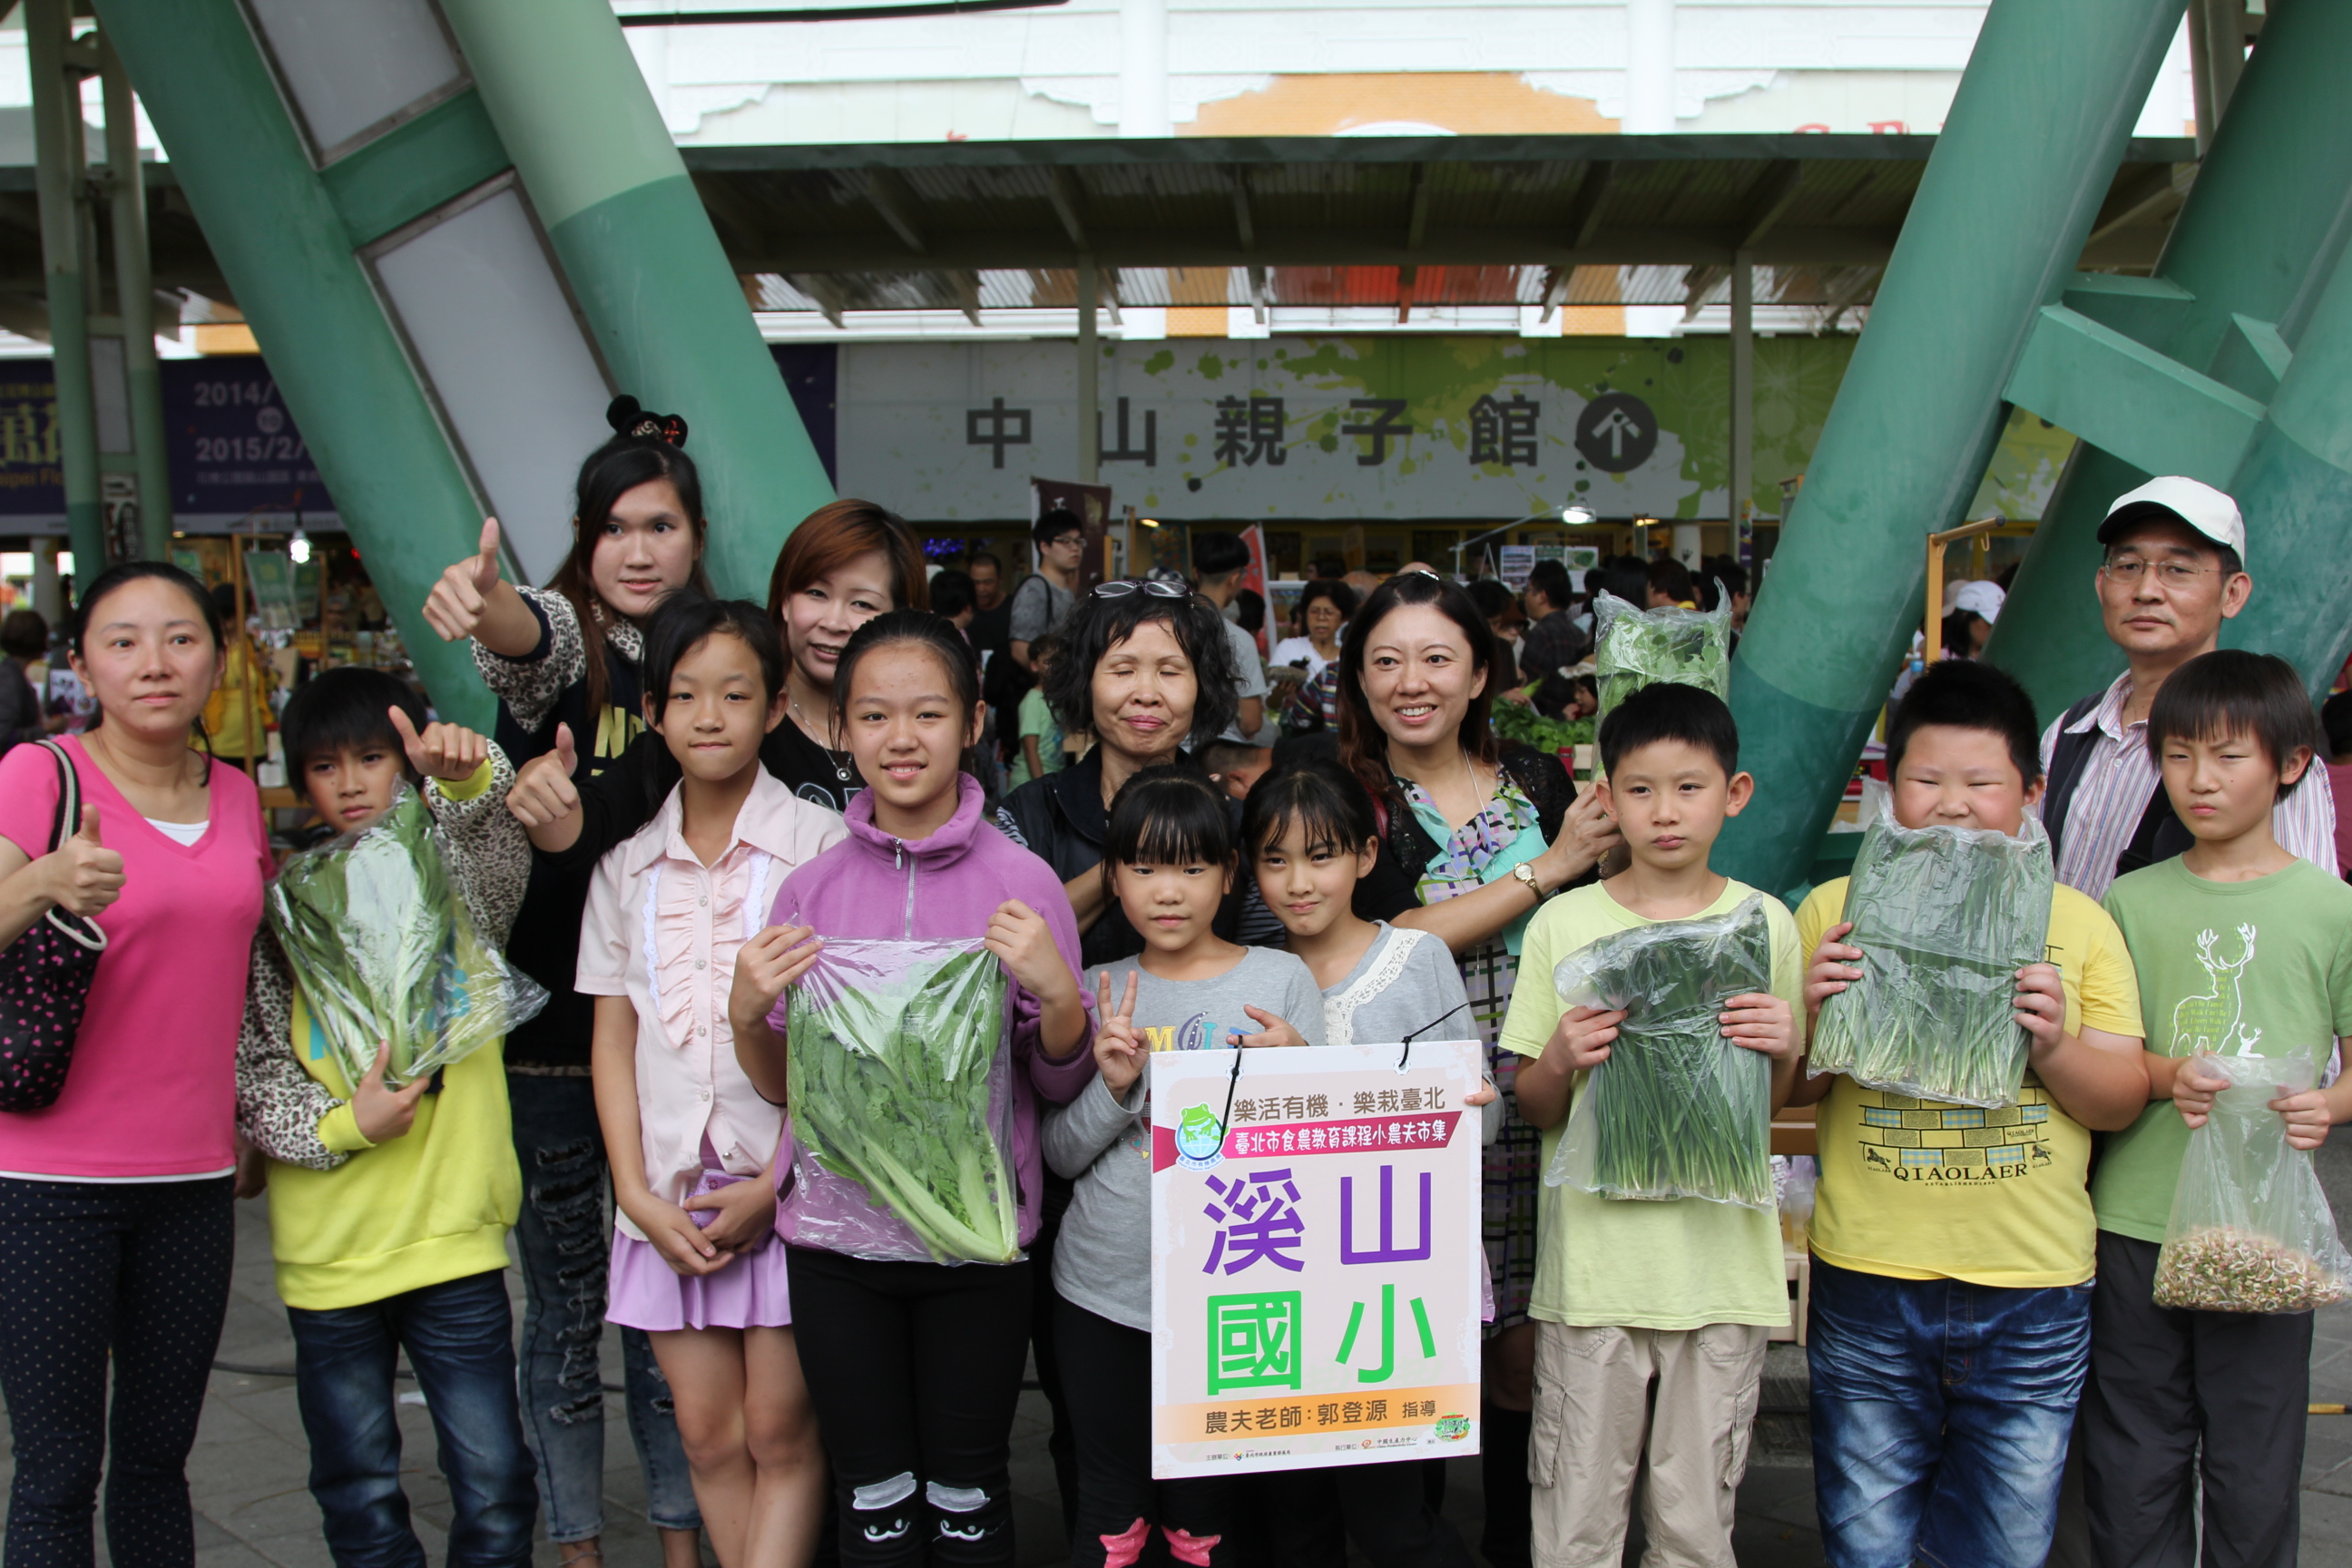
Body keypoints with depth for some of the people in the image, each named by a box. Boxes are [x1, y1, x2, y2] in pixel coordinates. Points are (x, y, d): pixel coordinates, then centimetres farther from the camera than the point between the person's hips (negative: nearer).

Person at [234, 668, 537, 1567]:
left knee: (494, 1488, 2)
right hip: (329, 1249, 1)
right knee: (359, 1496, 12)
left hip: (454, 1231, -1)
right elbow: (250, 1069, 1)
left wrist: (468, 772, -40)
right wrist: (343, 1126, -15)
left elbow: (491, 823, -19)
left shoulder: (457, 877, 4)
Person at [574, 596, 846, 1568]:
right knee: (707, 1431, 8)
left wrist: (779, 1185, -10)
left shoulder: (817, 843, -3)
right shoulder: (628, 859, 8)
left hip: (790, 1177, -3)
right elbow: (614, 1036, 9)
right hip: (671, 1187, 4)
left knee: (780, 1429, 0)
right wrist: (638, 1194, 0)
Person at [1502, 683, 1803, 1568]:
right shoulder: (1564, 923, 0)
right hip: (1594, 1260, -1)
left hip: (1722, 1257, 1)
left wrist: (1781, 1051, -9)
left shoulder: (1763, 922, 3)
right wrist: (1559, 1060, -16)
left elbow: (1775, 1104, 12)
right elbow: (1533, 1110, 4)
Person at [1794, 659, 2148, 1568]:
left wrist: (2053, 1047, -17)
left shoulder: (2078, 923, 4)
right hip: (1868, 1285, -1)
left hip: (2034, 1293, 1)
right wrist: (1814, 1019, -18)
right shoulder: (1834, 909, 1)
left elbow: (2122, 1102, 3)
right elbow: (1788, 1092, 2)